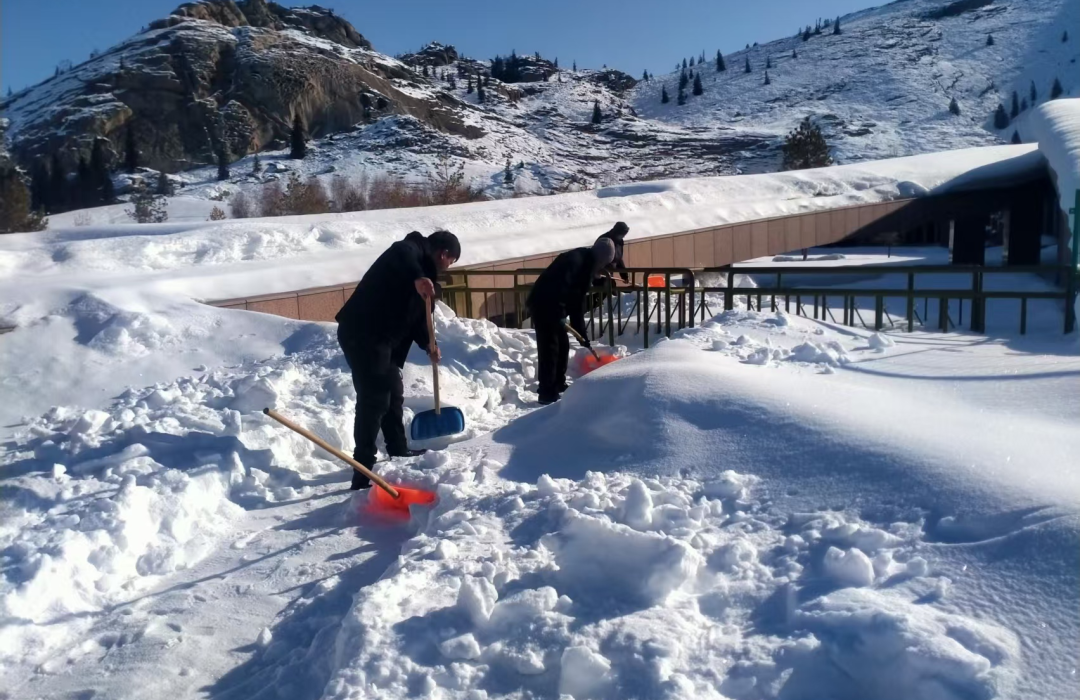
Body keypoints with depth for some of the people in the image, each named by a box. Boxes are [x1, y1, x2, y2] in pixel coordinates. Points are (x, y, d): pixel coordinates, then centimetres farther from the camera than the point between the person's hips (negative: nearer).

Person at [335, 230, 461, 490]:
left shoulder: (422, 268, 21)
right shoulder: (413, 250, -8)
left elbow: (414, 312, 25)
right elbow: (401, 254, -34)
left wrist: (427, 344, 19)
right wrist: (417, 277, -50)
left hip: (379, 337, 11)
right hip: (362, 334, -11)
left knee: (393, 392, 22)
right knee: (374, 399, -12)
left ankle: (398, 449, 39)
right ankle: (363, 473, -9)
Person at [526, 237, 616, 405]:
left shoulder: (587, 268, 14)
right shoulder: (576, 260, -16)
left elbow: (578, 303, 16)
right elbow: (561, 284, -33)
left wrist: (582, 333, 13)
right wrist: (558, 311, -31)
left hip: (553, 307, 10)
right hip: (543, 304, -10)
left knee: (563, 345, 16)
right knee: (549, 347, -9)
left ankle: (558, 385, 29)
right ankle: (547, 393, -5)